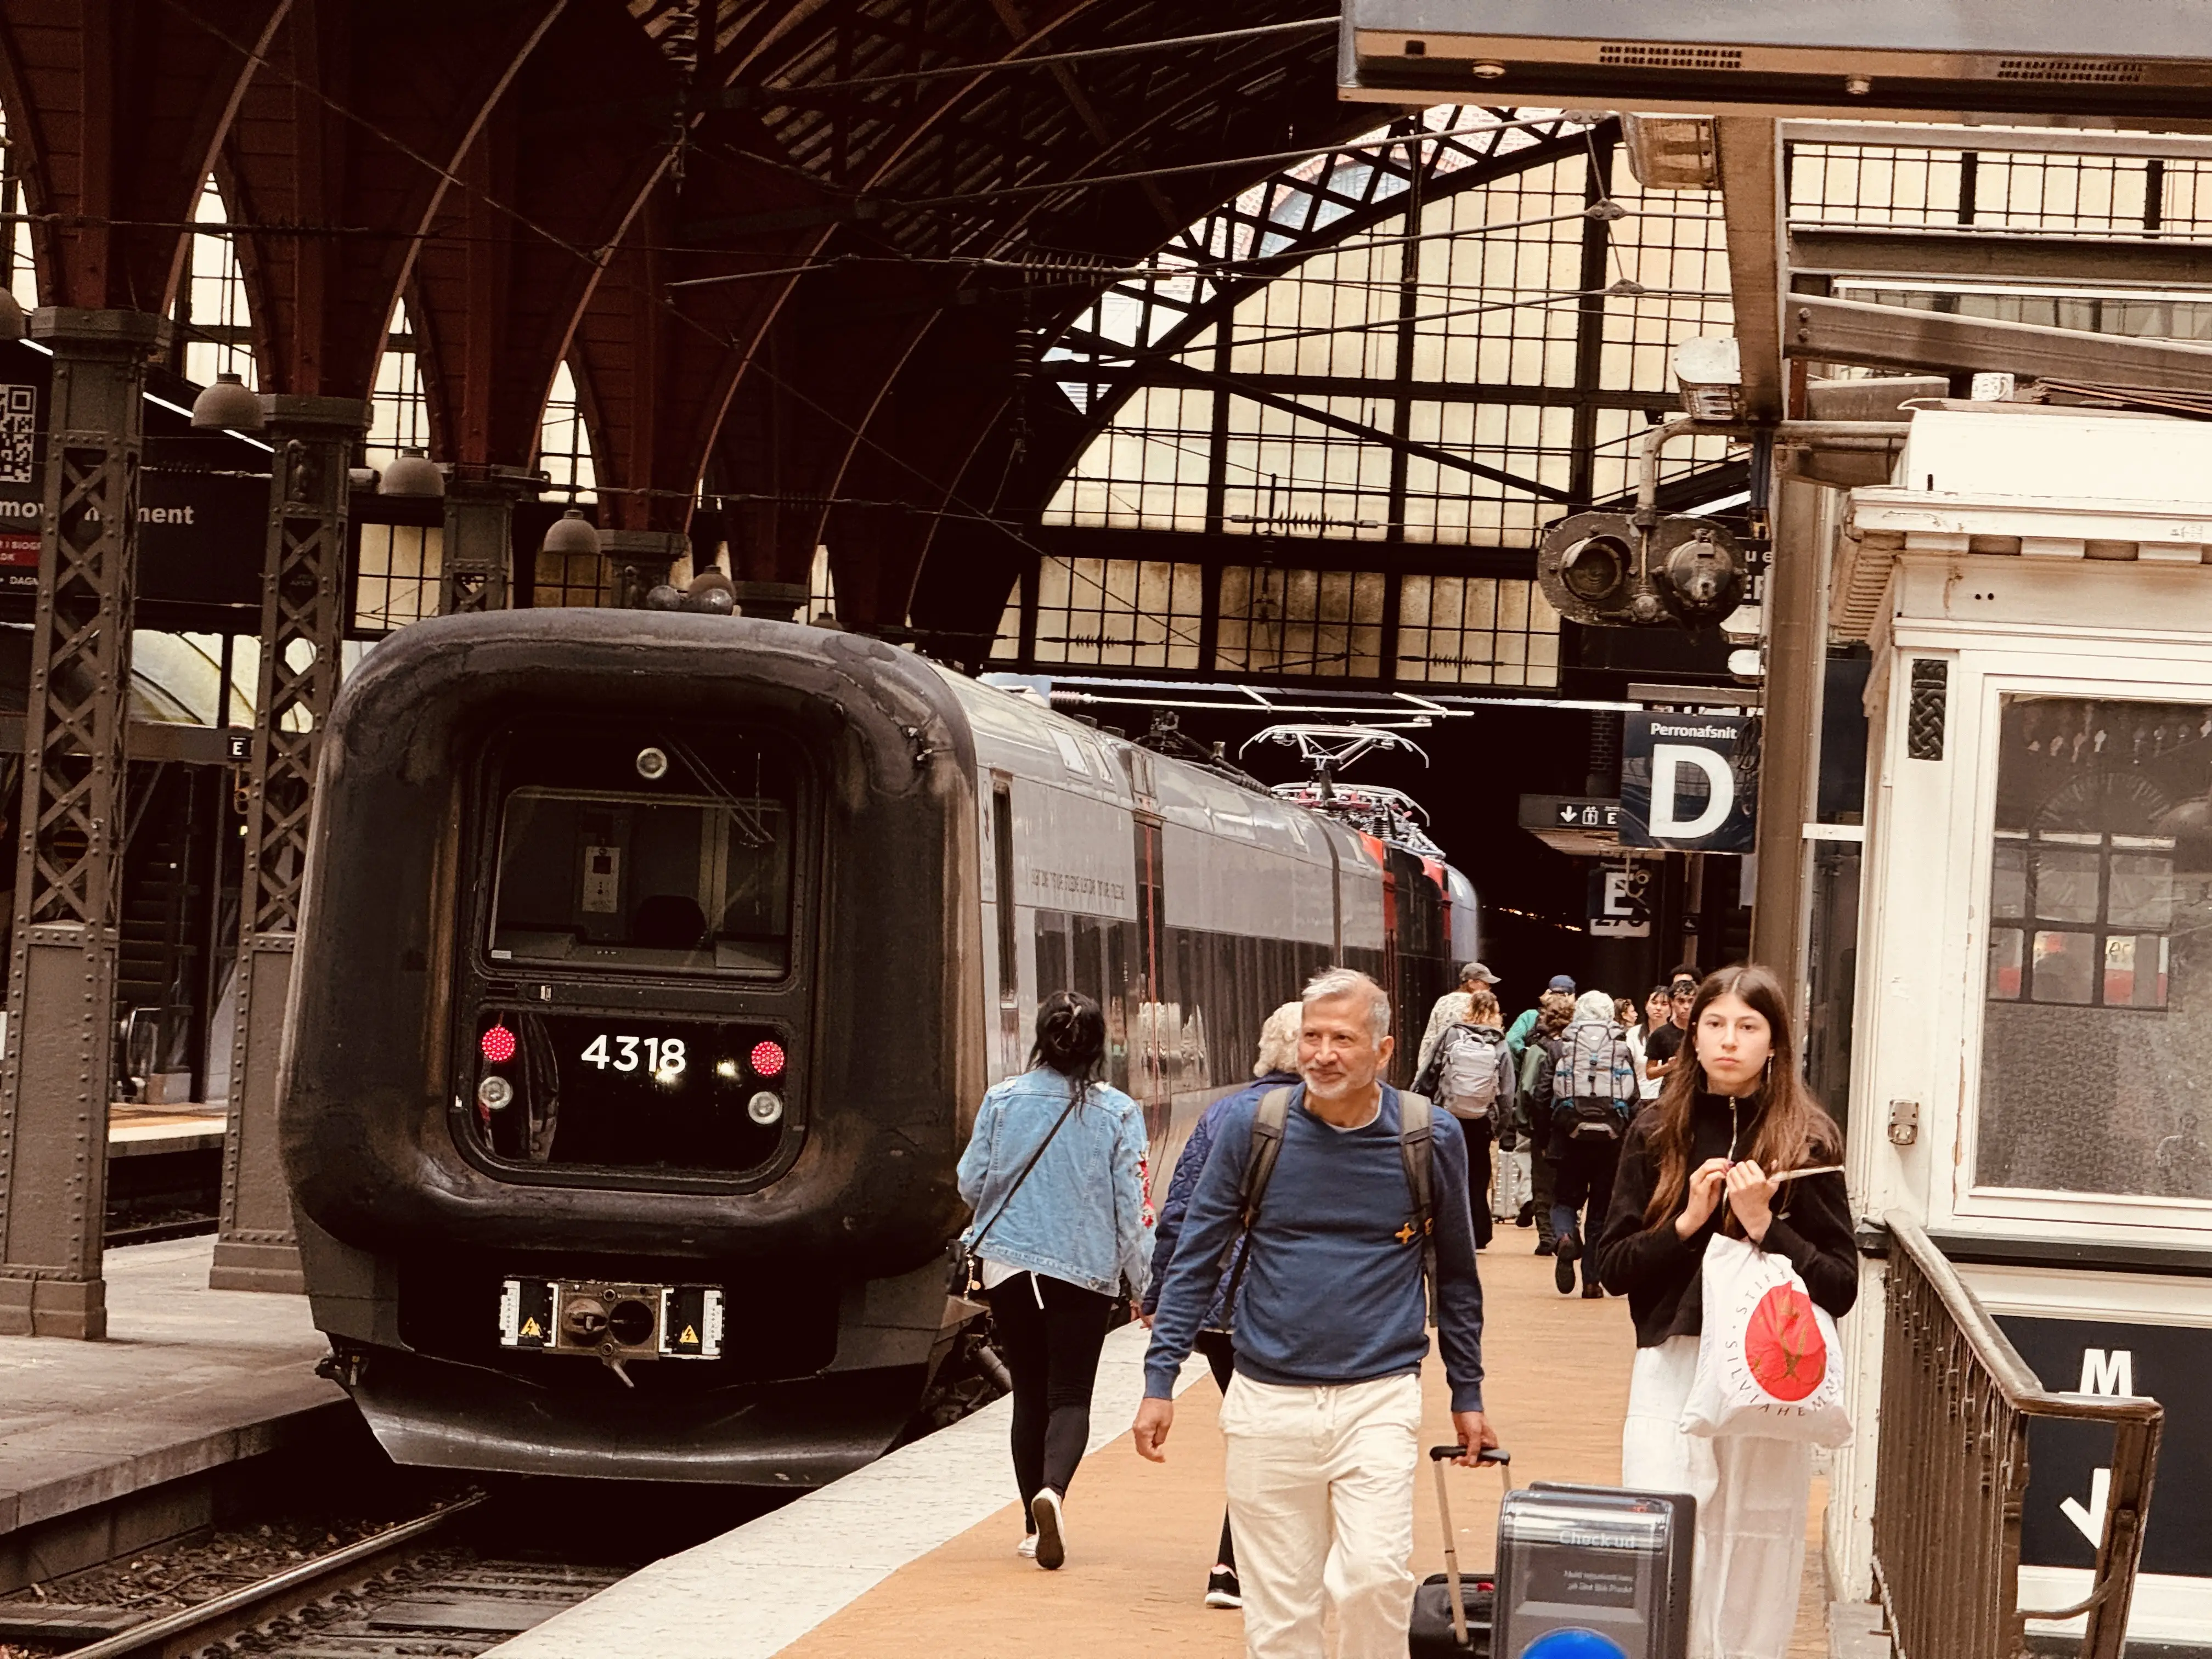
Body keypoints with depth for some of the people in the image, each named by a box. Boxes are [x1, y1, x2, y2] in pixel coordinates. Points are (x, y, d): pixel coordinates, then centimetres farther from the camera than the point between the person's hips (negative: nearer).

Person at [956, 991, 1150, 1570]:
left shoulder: (1002, 1100, -4)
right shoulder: (1118, 1113, -6)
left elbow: (972, 1184, 1)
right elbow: (1130, 1205, -4)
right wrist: (1143, 1285, 5)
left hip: (1009, 1263, 1)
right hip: (1086, 1268, -1)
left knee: (1029, 1393, 12)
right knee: (1070, 1395, 2)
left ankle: (1036, 1524, 14)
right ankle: (1053, 1489, -26)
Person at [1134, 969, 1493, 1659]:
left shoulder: (1428, 1141, -1)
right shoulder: (1251, 1129, -2)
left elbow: (1455, 1276, 11)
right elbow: (1195, 1261, 4)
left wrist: (1467, 1395, 13)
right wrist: (1160, 1381, 0)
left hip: (1380, 1399, -1)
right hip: (1268, 1401, 1)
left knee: (1375, 1576, -18)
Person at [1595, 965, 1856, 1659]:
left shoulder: (1807, 1142, 0)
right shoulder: (1657, 1132, 6)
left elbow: (1841, 1289, -2)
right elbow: (1611, 1266, 5)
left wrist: (1766, 1226, -15)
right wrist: (1687, 1223, -10)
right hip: (1672, 1368, 1)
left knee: (1753, 1567, 4)